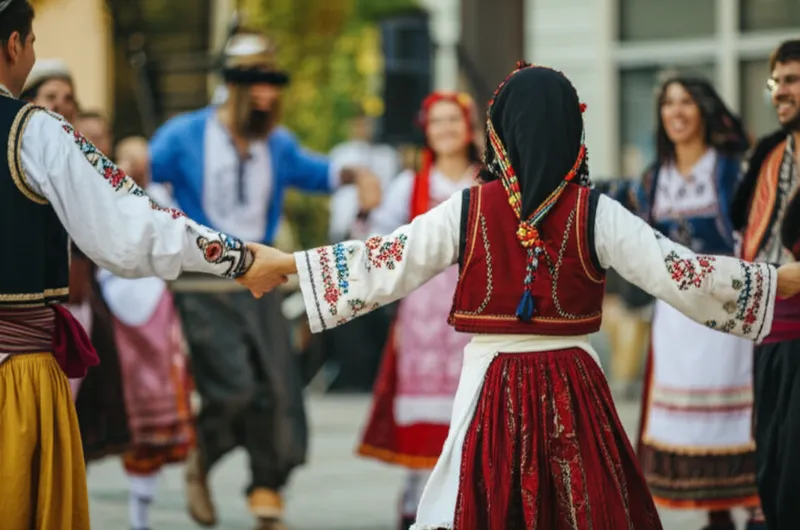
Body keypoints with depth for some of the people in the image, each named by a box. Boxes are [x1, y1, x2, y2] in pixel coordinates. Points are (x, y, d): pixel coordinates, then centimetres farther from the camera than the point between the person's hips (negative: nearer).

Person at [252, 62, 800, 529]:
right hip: (573, 391, 0)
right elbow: (677, 271, -8)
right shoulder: (595, 213, -6)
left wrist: (283, 263, 5)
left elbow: (384, 263, -4)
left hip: (492, 386, 0)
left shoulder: (468, 210, -4)